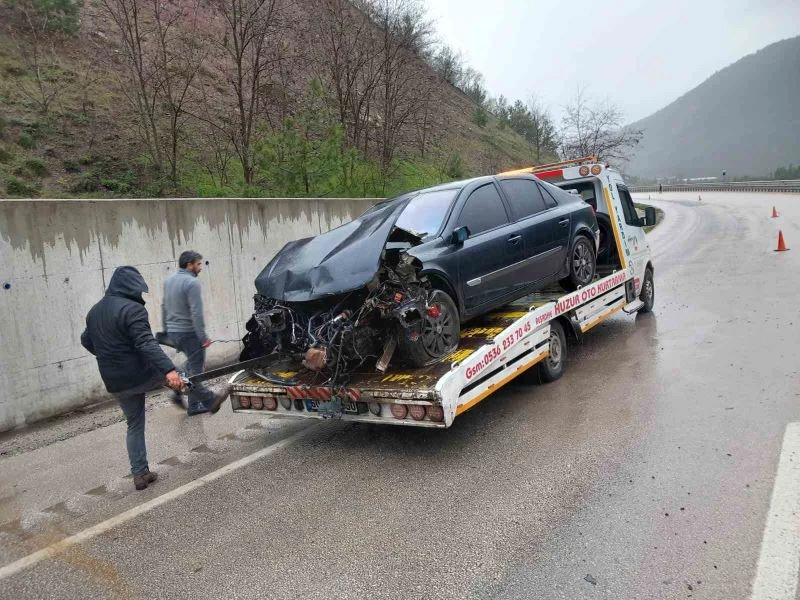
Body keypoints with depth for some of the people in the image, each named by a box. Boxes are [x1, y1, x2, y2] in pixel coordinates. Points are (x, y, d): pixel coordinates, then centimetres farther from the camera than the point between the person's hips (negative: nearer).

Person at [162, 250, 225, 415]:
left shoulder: (169, 280, 11)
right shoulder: (192, 282, -17)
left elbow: (164, 307, 18)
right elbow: (196, 313, -22)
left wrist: (167, 329, 25)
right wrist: (203, 337, -19)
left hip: (172, 332, 8)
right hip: (188, 333, -8)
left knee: (193, 365, 18)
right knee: (196, 368, 0)